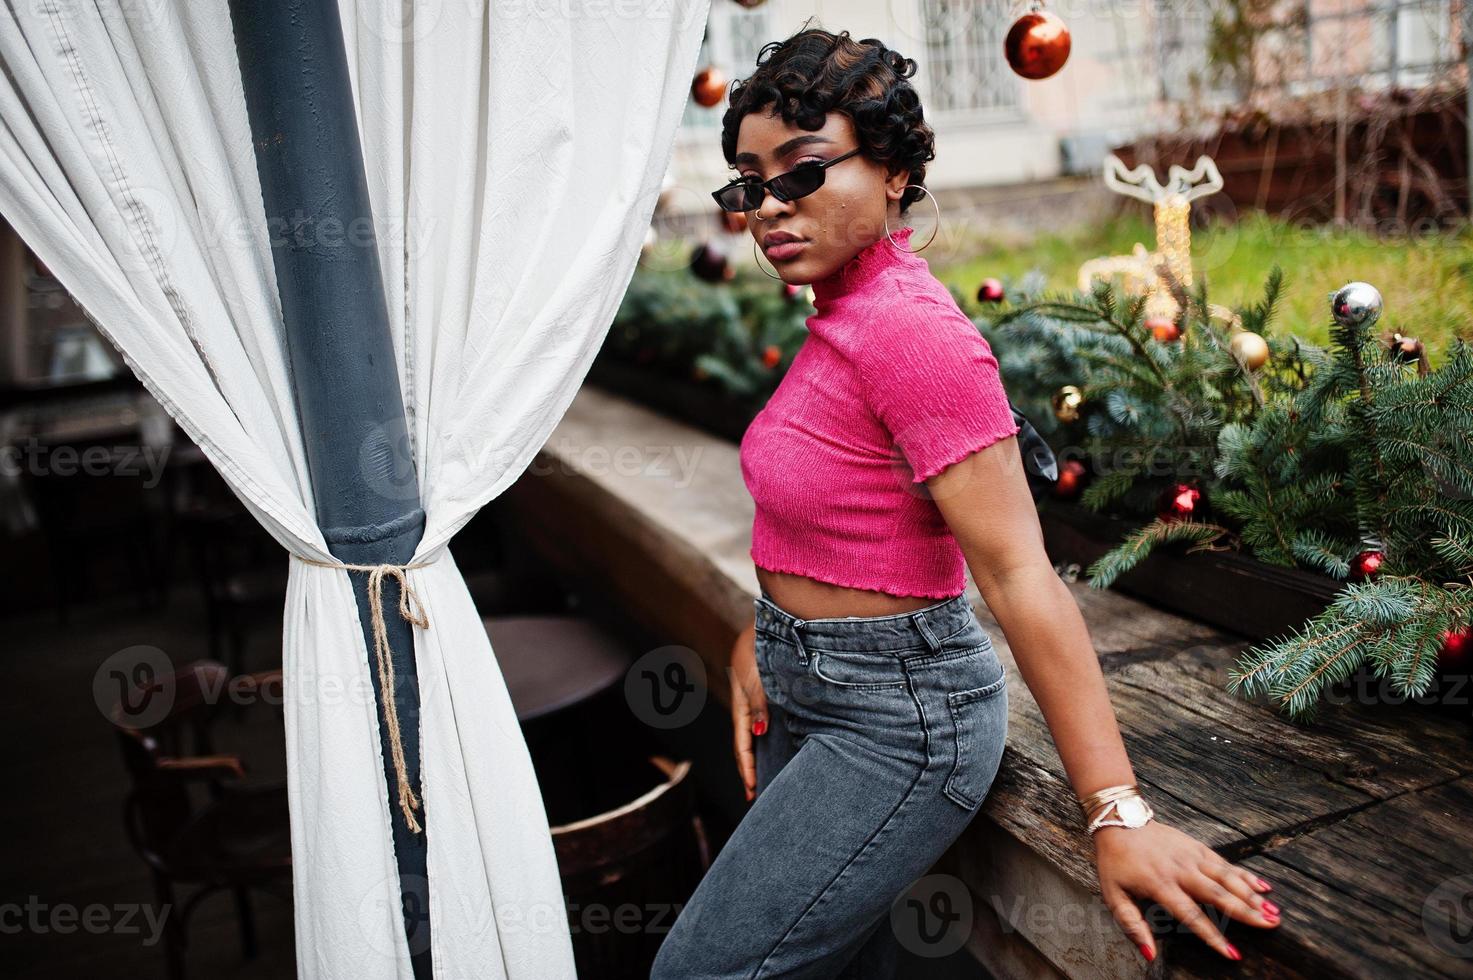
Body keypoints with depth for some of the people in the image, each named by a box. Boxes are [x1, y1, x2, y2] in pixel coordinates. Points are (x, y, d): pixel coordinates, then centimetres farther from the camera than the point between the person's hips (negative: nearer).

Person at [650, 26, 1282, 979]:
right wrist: (760, 640, 5)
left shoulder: (911, 330, -24)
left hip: (894, 716, -9)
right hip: (808, 688, 9)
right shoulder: (843, 313, 6)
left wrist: (1118, 813, -28)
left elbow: (1020, 576, -28)